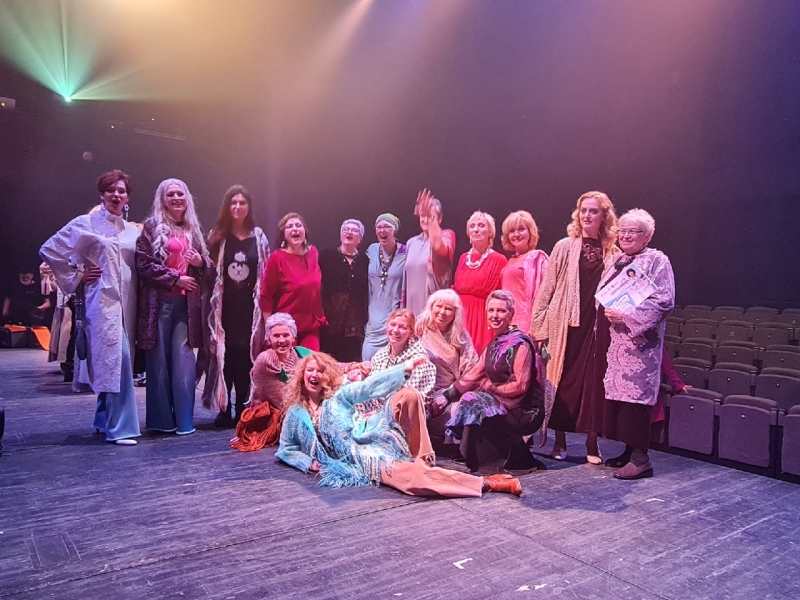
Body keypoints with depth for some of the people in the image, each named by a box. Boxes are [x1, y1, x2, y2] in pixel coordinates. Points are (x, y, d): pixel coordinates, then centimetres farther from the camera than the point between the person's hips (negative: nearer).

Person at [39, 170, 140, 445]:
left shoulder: (133, 231, 15)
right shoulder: (85, 224, 1)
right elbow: (49, 250, 2)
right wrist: (75, 278, 0)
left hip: (128, 303, 5)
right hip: (102, 300, -5)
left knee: (111, 362, 11)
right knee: (116, 359, -16)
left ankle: (105, 419, 25)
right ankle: (120, 428, -12)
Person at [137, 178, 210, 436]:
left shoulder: (193, 229, 17)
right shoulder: (152, 227, 2)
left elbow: (207, 266, 21)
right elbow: (144, 265, -6)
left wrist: (200, 262, -1)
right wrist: (175, 278, -11)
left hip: (186, 302, 4)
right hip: (159, 301, -3)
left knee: (183, 360, 0)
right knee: (159, 360, 0)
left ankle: (184, 419, 7)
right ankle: (161, 419, 10)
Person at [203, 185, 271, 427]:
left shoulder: (258, 236, 9)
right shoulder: (217, 236, 8)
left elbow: (267, 274, 7)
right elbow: (209, 272, 10)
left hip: (249, 307, 0)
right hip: (224, 306, 0)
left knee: (246, 359, 0)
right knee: (224, 357, 0)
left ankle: (243, 410, 9)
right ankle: (224, 410, 10)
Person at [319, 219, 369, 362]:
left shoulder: (365, 261, 10)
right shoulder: (326, 255, 5)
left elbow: (368, 292, 9)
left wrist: (366, 320, 3)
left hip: (354, 325, 2)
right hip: (329, 321, -1)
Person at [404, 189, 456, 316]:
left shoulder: (447, 235, 0)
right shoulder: (412, 242, 15)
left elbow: (439, 247, -26)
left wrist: (431, 218, -24)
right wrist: (402, 306, 17)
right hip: (412, 307, 5)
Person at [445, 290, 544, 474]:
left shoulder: (519, 343, -14)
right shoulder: (494, 344, 11)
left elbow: (520, 386, -20)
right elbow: (474, 374, 9)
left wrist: (488, 387, -10)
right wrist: (448, 395, 1)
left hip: (526, 411, -8)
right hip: (503, 404, 8)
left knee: (473, 404, -23)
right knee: (460, 408, -4)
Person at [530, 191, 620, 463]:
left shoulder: (613, 254, 8)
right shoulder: (564, 247, 3)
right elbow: (546, 288, 1)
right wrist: (540, 327, -4)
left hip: (597, 326, 1)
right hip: (564, 324, -1)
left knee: (593, 382, 2)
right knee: (561, 380, 3)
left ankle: (592, 443, 15)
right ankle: (559, 441, 16)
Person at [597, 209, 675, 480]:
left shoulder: (656, 261, -5)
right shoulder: (617, 262, 18)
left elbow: (664, 301, -15)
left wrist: (626, 314, -17)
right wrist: (607, 312, 8)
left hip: (638, 341, -8)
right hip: (614, 341, 8)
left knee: (635, 396, -7)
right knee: (617, 395, 9)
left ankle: (640, 458, 1)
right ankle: (629, 451, 21)